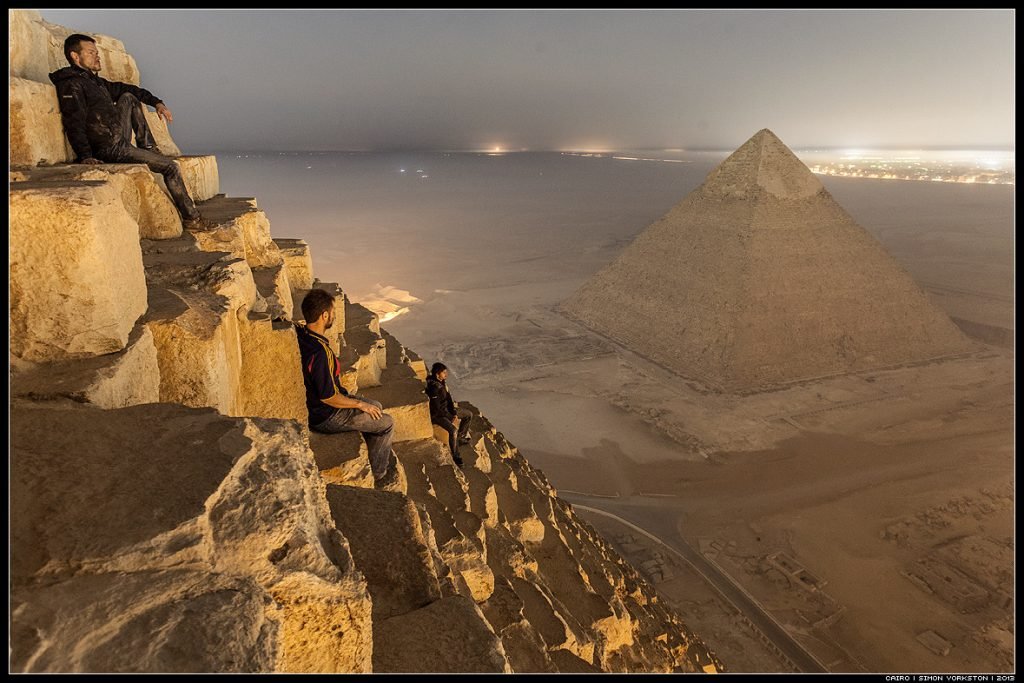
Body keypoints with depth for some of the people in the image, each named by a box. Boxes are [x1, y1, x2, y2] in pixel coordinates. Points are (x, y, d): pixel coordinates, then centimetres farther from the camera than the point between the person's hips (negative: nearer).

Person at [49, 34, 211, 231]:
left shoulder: (95, 81, 15)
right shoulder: (71, 84, -15)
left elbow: (124, 88, 30)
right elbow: (74, 123, -24)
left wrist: (156, 102, 22)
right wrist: (86, 156, -34)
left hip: (121, 139, 10)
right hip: (112, 149, -10)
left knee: (129, 98, 18)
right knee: (170, 166, -8)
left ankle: (148, 148, 16)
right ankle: (191, 217, -3)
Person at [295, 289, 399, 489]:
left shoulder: (298, 333, -7)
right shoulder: (320, 352, -35)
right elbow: (328, 397, -29)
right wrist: (360, 404, -15)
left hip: (309, 403, 10)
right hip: (324, 417, -10)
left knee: (375, 406, 23)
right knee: (387, 422, 2)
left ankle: (384, 458, 35)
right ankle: (376, 476, 18)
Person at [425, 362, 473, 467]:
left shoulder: (442, 382, -2)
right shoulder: (434, 388, -29)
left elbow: (448, 397, 6)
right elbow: (437, 408, -25)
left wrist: (454, 412, -4)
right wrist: (451, 417, -15)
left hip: (445, 408, 9)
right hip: (437, 415, -9)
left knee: (469, 414, 13)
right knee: (452, 430, -31)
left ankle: (460, 437, 27)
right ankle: (455, 456, -14)